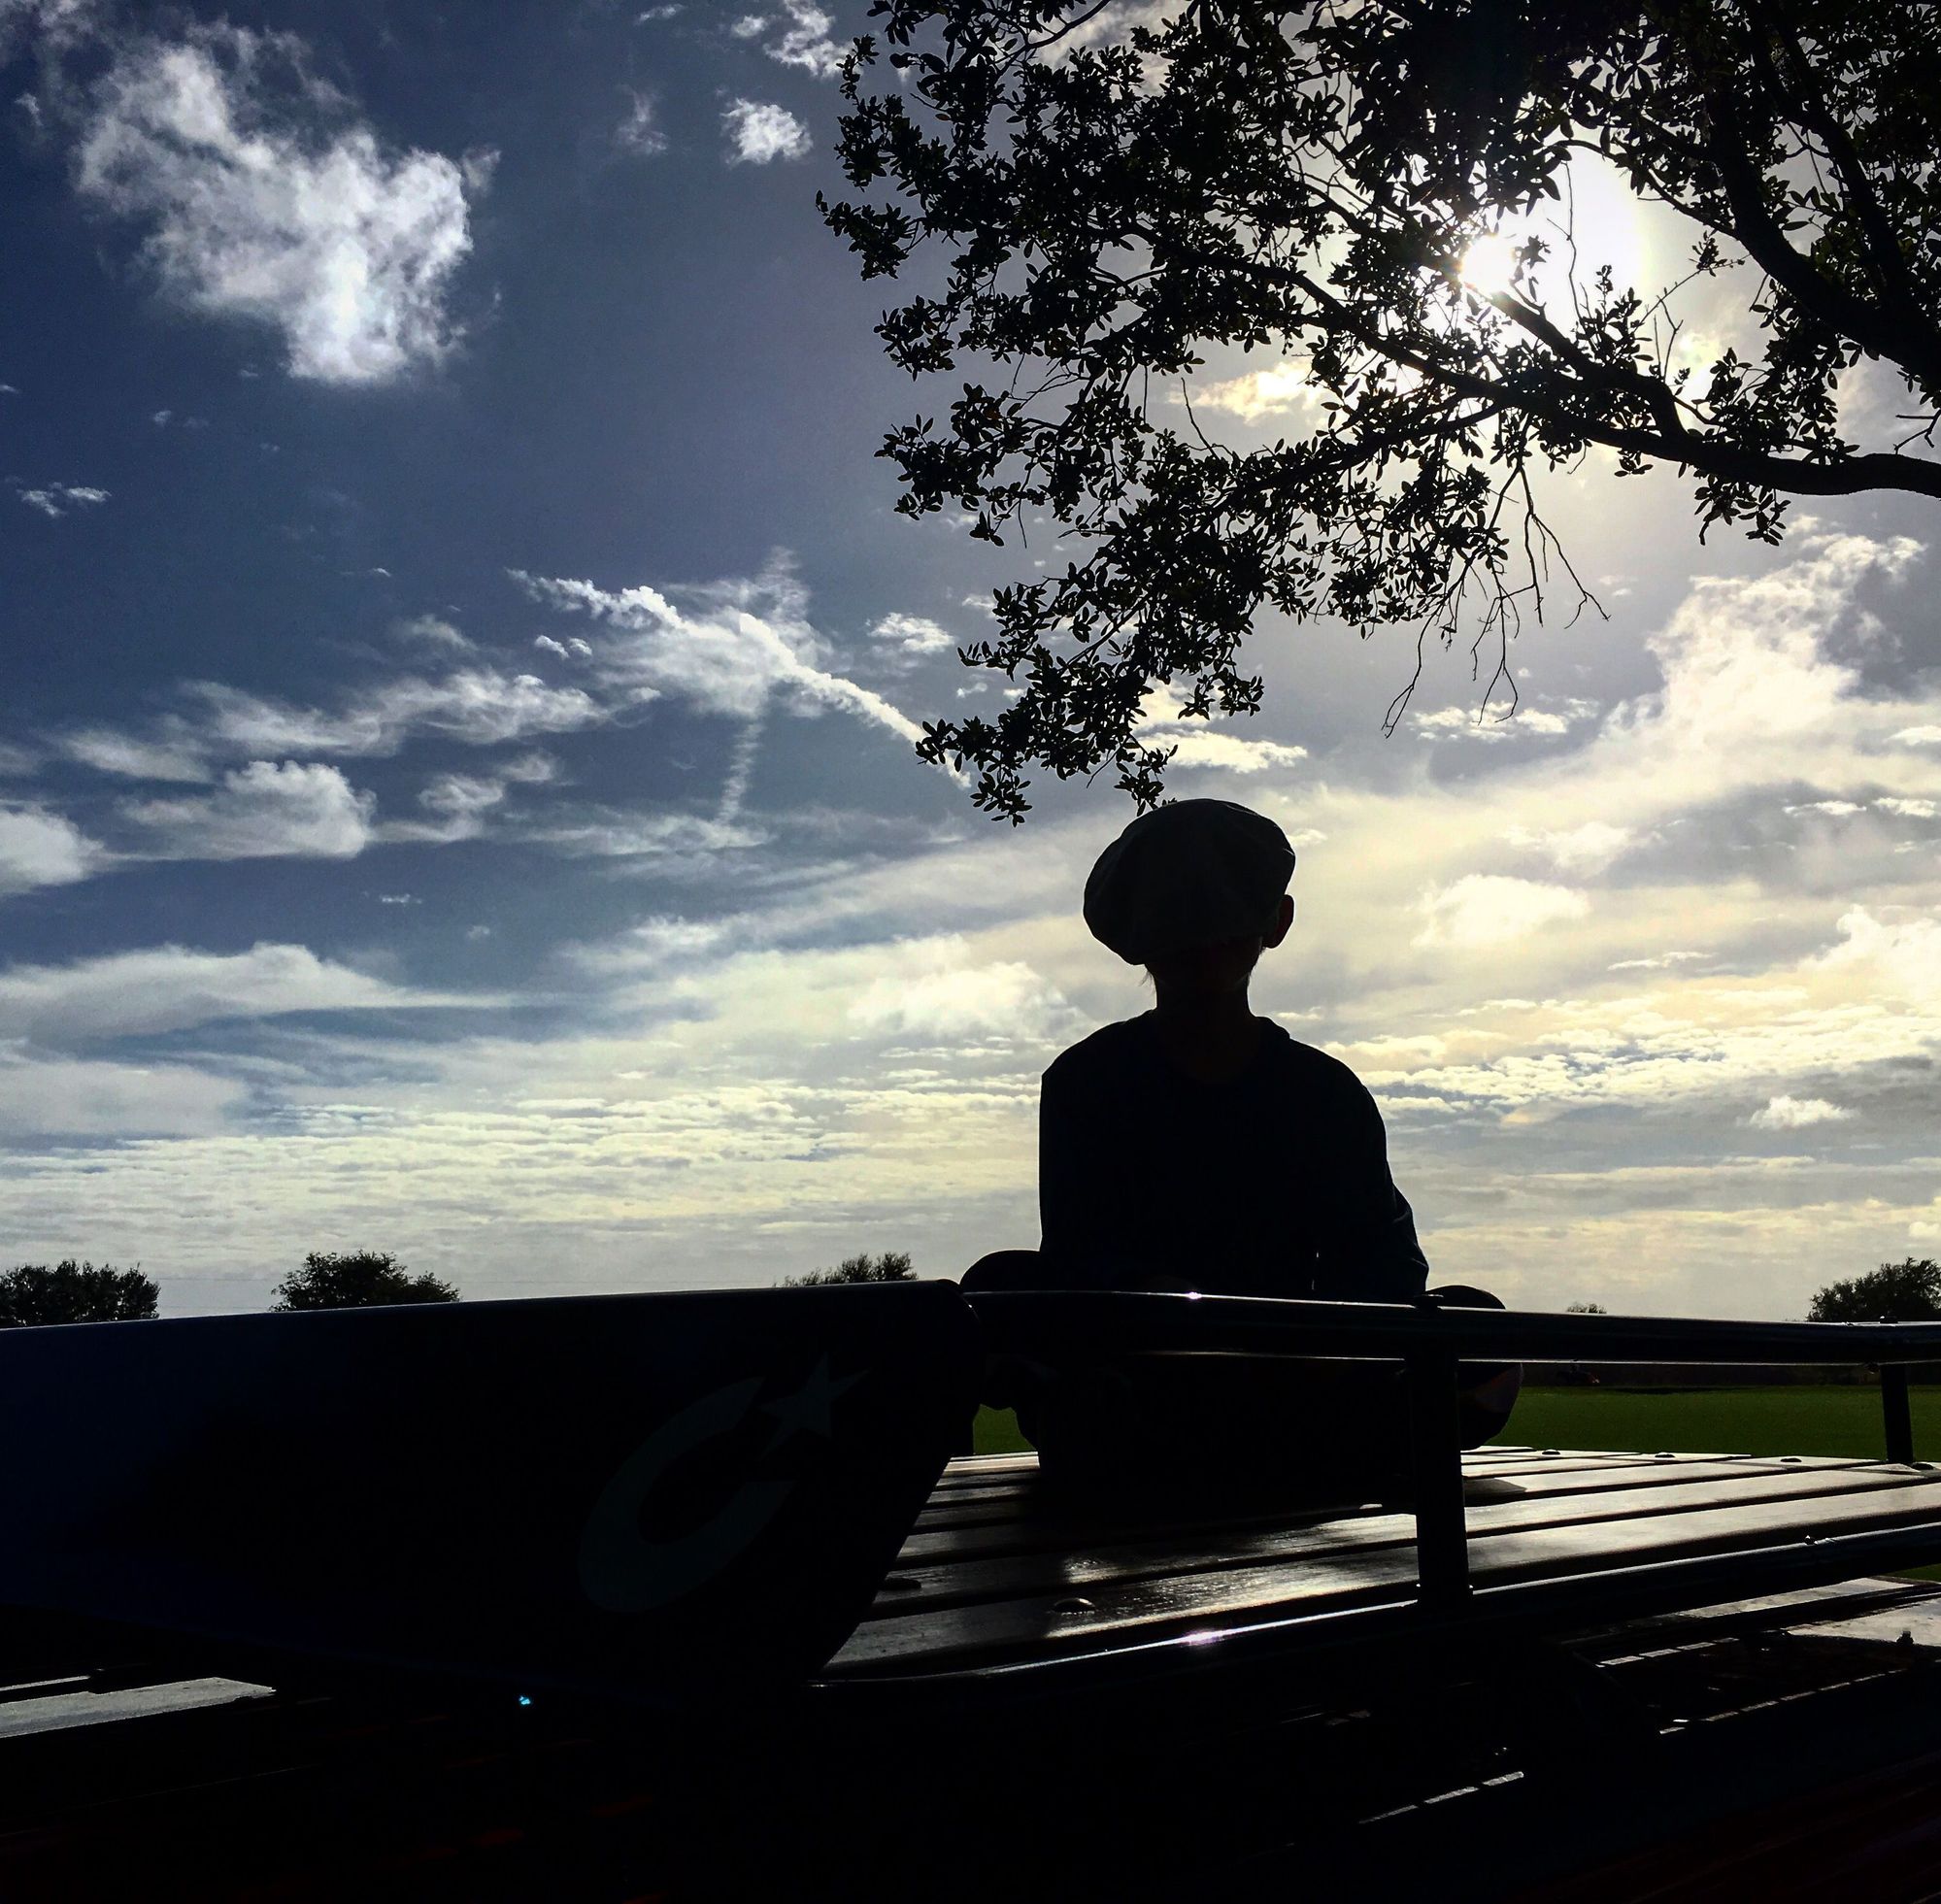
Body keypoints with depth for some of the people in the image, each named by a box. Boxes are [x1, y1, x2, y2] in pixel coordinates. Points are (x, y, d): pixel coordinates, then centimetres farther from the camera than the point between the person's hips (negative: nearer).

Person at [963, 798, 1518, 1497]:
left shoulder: (1328, 1091, 11)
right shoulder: (1088, 1080, 6)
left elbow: (1385, 1250, -1)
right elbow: (1080, 1249, -8)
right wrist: (1157, 1297, -31)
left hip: (1282, 1382, 2)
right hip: (1126, 1378, -2)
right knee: (1000, 1284, -28)